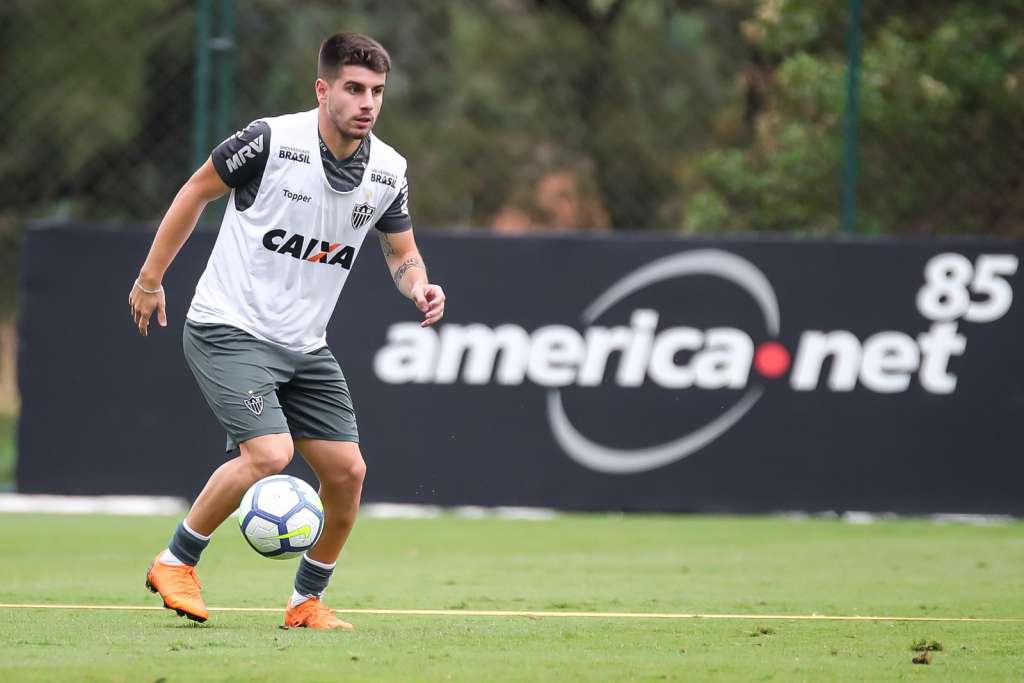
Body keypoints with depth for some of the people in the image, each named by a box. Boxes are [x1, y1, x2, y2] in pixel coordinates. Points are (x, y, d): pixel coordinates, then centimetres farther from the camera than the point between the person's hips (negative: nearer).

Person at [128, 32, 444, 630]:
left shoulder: (389, 170, -1)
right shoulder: (272, 140, -17)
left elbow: (402, 252, 14)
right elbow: (198, 190, -2)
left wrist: (418, 286, -10)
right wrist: (151, 277, 3)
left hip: (305, 346, 6)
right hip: (230, 329, -6)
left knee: (347, 471, -1)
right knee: (271, 453, -24)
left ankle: (308, 601, 19)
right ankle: (176, 563, -4)